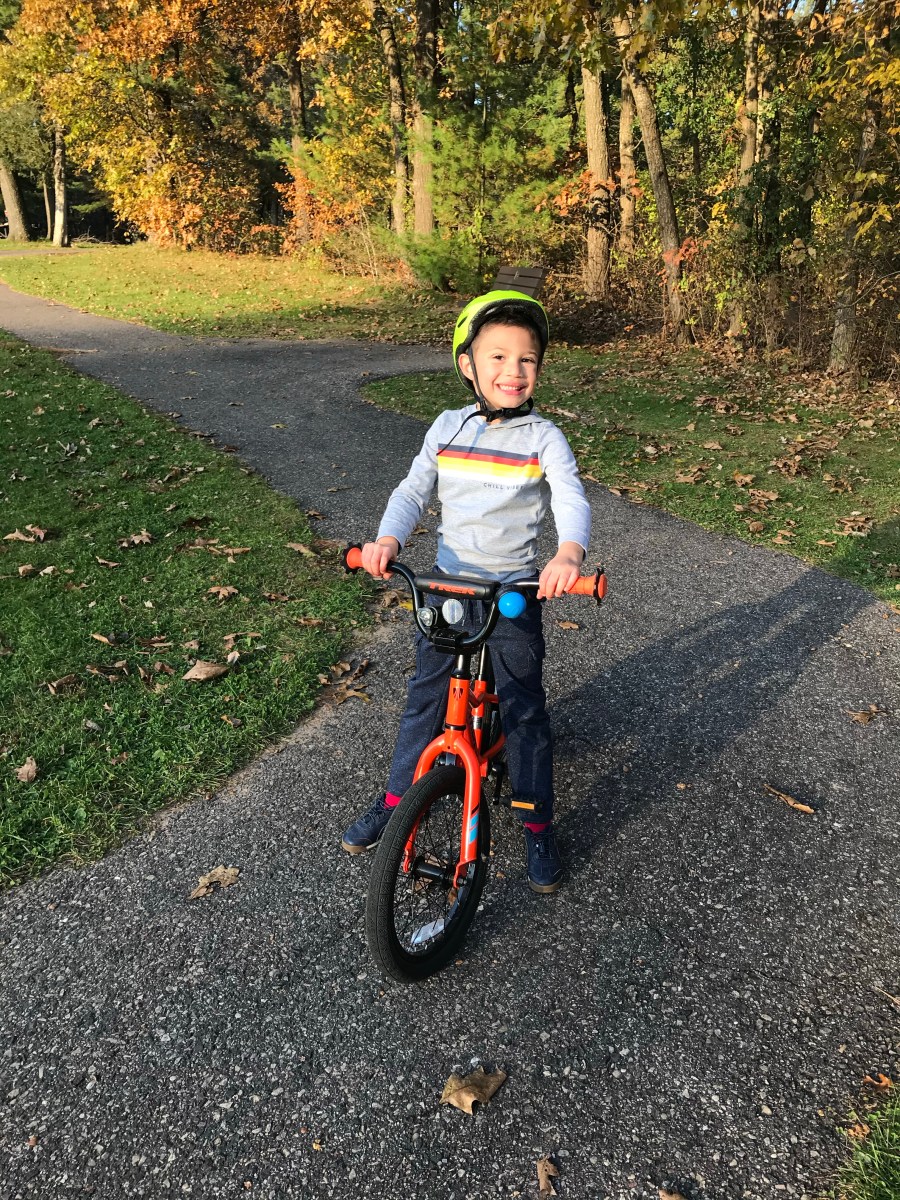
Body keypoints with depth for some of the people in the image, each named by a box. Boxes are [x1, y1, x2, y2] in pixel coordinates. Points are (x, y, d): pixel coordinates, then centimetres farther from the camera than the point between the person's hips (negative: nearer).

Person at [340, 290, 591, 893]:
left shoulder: (544, 438, -8)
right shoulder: (448, 428, 2)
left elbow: (573, 499, -21)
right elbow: (413, 490, 2)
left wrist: (569, 552, -43)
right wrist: (388, 538, -19)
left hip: (514, 592, -3)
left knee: (524, 709, 4)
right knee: (426, 697, 14)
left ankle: (539, 826, 21)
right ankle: (395, 799, 33)